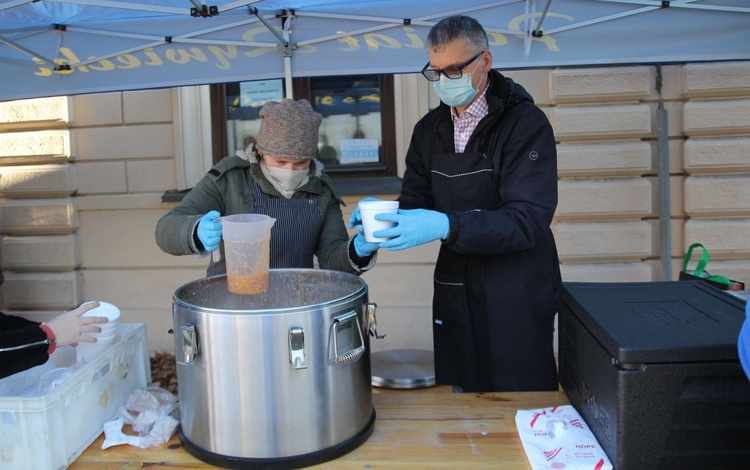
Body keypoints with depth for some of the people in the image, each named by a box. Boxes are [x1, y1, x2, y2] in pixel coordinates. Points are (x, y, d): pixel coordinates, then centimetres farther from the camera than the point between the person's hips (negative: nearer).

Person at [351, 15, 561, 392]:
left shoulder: (525, 123, -11)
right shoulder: (429, 129, 7)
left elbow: (529, 219, -21)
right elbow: (415, 202, 8)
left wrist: (446, 226, -32)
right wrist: (384, 220, -15)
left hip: (517, 296, -5)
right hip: (454, 294, 5)